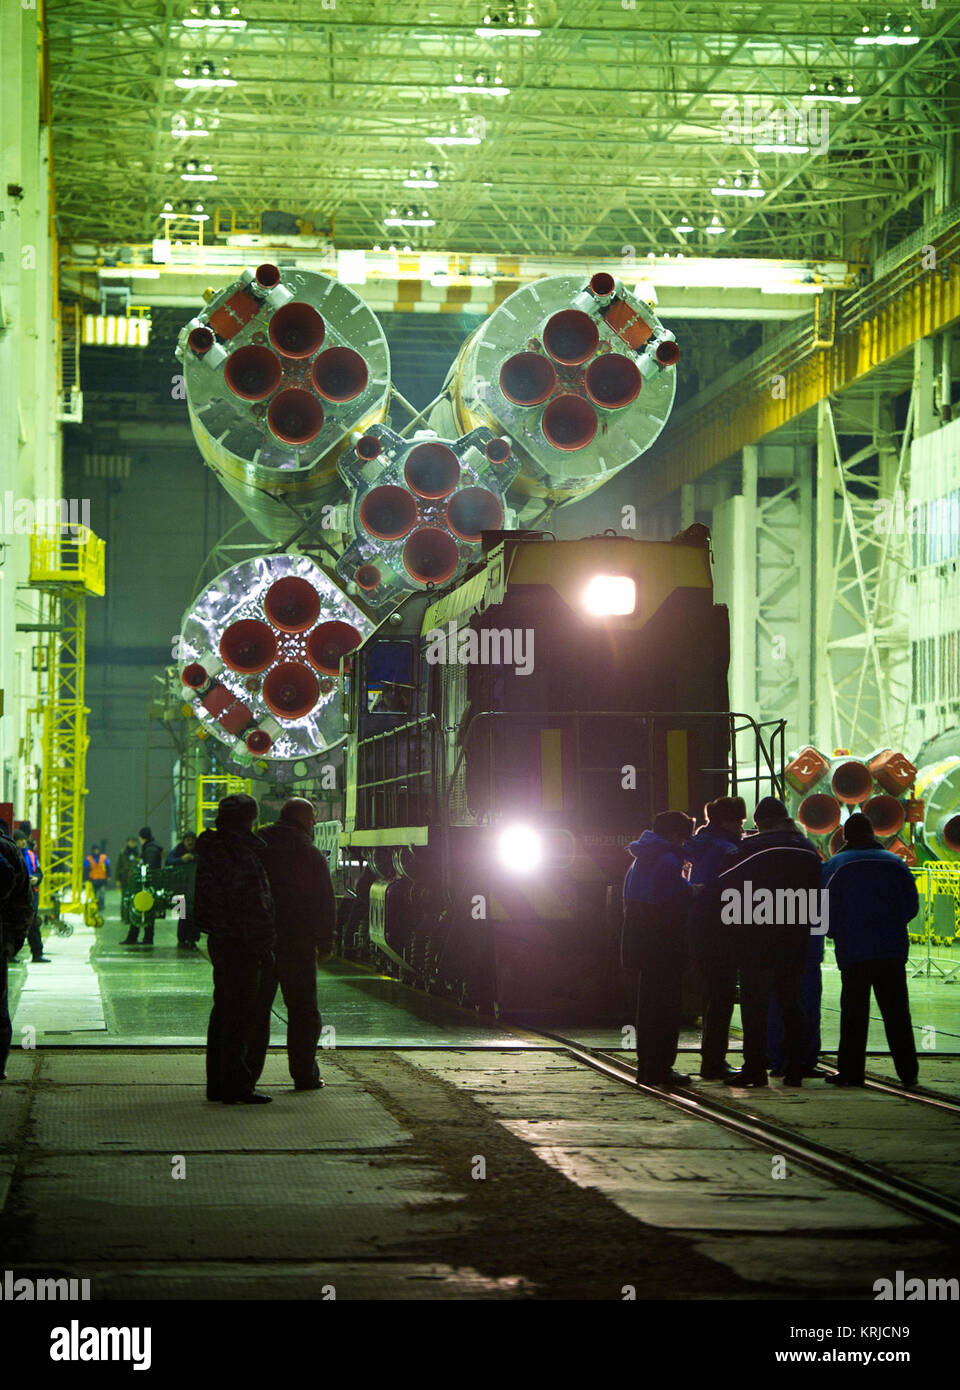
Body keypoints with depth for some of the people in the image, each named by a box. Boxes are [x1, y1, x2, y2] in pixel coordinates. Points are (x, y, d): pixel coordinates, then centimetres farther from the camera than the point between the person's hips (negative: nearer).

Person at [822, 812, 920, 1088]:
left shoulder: (835, 865, 0)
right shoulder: (894, 863, 7)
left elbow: (826, 911, -4)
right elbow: (911, 906, 7)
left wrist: (835, 932, 14)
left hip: (854, 951, -2)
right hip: (893, 949, 2)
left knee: (853, 1013, 2)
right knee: (896, 1013, 5)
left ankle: (850, 1071, 0)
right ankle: (908, 1072, 4)